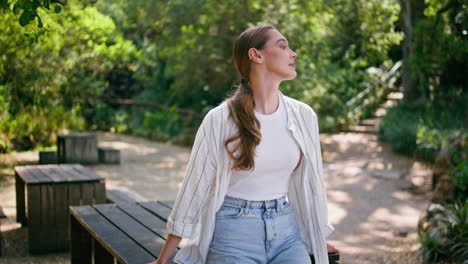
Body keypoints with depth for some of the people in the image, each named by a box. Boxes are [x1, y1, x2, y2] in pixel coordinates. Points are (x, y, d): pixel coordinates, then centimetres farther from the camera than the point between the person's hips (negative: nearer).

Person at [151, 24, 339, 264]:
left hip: (286, 231, 4)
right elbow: (194, 186, -4)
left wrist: (317, 239, 23)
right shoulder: (220, 120, -10)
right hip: (234, 236, -4)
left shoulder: (303, 116, 1)